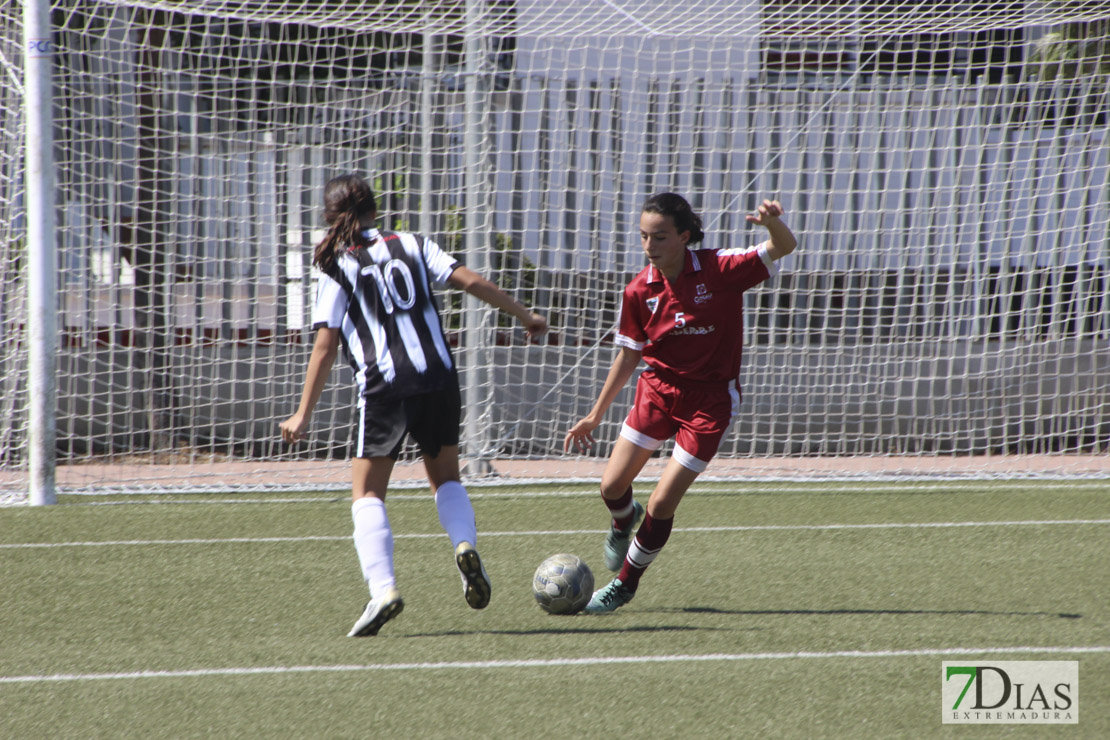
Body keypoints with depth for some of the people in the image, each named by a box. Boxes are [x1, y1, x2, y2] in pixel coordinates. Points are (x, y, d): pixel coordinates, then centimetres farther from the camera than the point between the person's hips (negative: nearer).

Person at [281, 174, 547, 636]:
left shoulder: (337, 267, 4)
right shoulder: (412, 245, 12)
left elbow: (326, 346, -1)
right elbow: (471, 282, 3)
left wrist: (303, 415, 2)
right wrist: (525, 317, 14)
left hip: (383, 388, -3)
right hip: (438, 380, 3)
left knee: (367, 493, 5)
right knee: (445, 478, 21)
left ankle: (382, 588, -15)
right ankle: (465, 545, -9)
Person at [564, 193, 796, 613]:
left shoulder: (719, 271, -16)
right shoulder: (639, 291, -6)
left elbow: (784, 249, -24)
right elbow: (628, 357, 6)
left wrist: (774, 225, -49)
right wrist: (595, 416, 10)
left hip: (709, 400, -4)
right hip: (658, 389, 4)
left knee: (661, 506, -6)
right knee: (612, 487, 2)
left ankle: (625, 583, 17)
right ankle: (624, 522, 41)